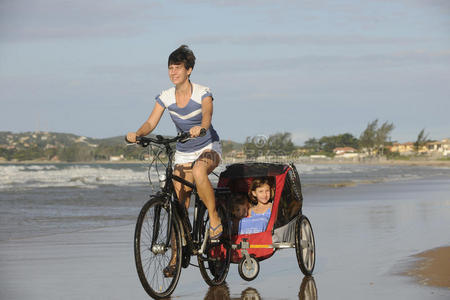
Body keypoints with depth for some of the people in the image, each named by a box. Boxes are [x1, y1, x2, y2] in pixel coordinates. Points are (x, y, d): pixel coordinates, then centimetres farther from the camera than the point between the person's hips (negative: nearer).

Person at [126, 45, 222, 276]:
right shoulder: (165, 98, -5)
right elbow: (151, 122, -14)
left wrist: (200, 128, -53)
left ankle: (214, 219, -24)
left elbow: (207, 115, -30)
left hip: (208, 148, -4)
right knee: (179, 206, -1)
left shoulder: (203, 93, -14)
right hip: (183, 153, 4)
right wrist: (137, 134, -36)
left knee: (199, 172, -40)